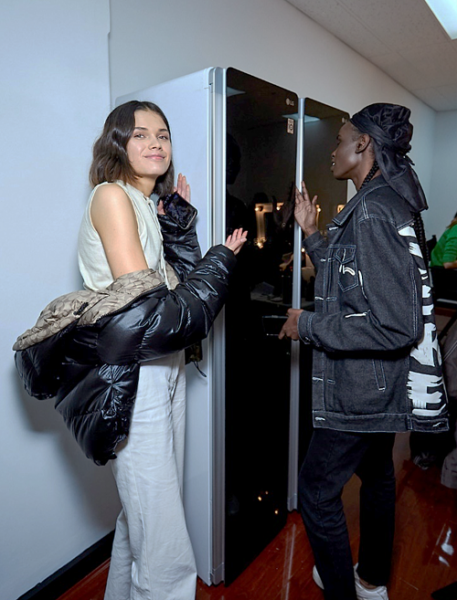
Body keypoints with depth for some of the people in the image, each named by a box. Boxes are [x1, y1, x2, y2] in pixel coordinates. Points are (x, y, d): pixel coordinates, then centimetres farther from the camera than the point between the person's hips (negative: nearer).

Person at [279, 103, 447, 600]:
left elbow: (396, 324, -29)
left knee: (317, 491, 5)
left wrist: (308, 326, -20)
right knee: (375, 474, 25)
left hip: (363, 388, -11)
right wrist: (312, 235, 10)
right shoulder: (389, 203, 10)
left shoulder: (374, 211, -23)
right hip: (381, 385, 11)